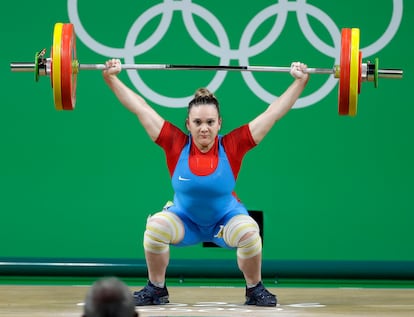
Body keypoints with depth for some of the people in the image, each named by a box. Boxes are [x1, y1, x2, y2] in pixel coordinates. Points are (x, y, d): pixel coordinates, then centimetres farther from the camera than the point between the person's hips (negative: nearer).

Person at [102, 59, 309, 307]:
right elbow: (141, 108, -15)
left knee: (249, 231, -32)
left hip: (226, 219, -1)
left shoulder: (232, 147, -21)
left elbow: (273, 113, -18)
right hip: (184, 219, 1)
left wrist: (300, 82, -18)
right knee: (155, 226, -29)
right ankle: (156, 290, -8)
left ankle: (255, 290, -7)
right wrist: (111, 78, -14)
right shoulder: (176, 145, -19)